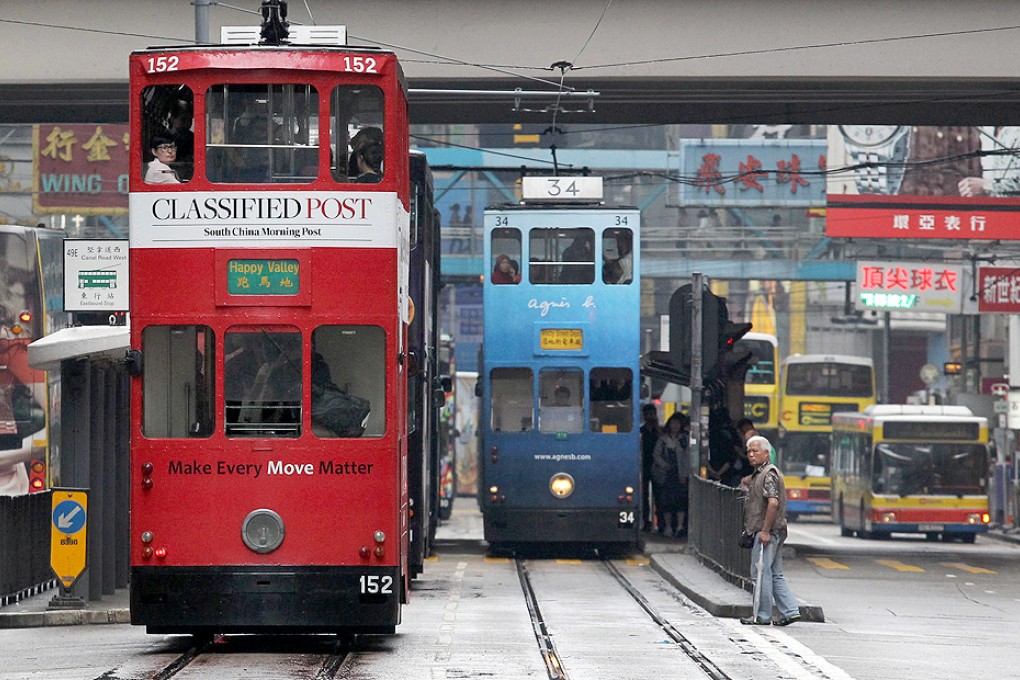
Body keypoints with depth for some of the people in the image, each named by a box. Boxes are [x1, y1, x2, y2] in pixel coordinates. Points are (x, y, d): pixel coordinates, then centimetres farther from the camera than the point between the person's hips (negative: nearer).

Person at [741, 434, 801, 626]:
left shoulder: (769, 474, -13)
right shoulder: (758, 474, 19)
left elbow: (773, 503, -23)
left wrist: (765, 531, -24)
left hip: (767, 532, -10)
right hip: (774, 532, 10)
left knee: (760, 573, -5)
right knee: (775, 574, 11)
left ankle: (761, 616, 0)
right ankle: (790, 611, 10)